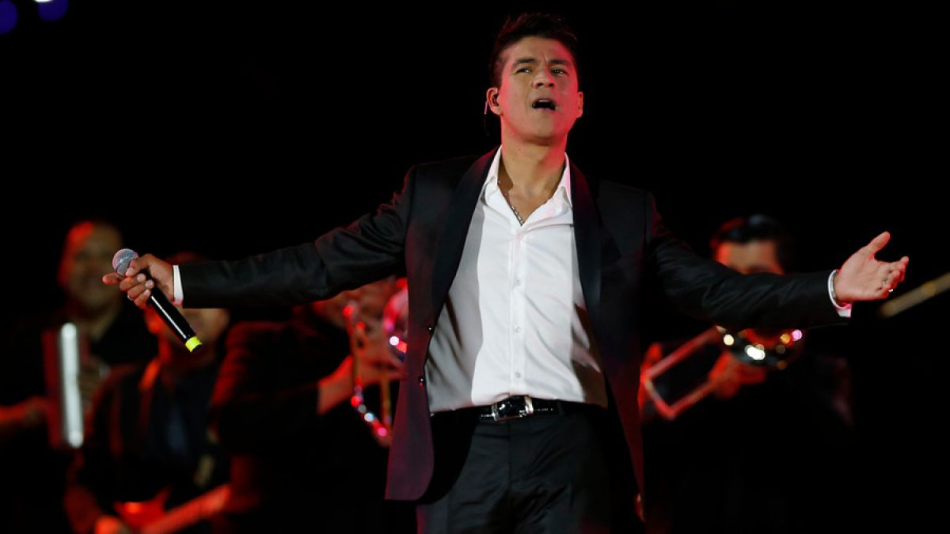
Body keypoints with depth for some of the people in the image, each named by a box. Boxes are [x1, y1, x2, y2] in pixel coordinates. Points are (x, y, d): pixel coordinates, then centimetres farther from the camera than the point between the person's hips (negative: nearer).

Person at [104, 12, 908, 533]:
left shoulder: (624, 214, 12)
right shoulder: (434, 195, 12)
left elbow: (718, 292, 8)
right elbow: (320, 266, 13)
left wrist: (832, 290, -6)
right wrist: (183, 281, 8)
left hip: (572, 456, 0)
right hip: (463, 451, 0)